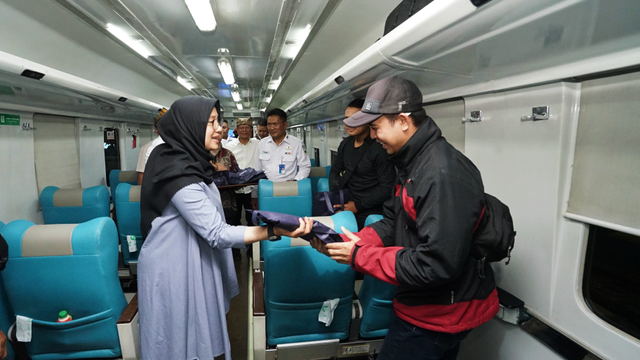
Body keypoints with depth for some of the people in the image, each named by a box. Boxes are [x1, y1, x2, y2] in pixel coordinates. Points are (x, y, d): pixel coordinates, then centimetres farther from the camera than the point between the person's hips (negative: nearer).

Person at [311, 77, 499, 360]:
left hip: (438, 317, -8)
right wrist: (345, 243, -8)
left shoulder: (445, 175, -29)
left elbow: (437, 265, -31)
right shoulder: (411, 163, 4)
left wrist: (359, 257, -23)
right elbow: (391, 222, 7)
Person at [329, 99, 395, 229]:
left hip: (370, 214, -6)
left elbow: (387, 188, -20)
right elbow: (335, 171, 14)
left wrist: (358, 205, -17)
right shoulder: (345, 144, 4)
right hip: (348, 206, 6)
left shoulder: (379, 148, -19)